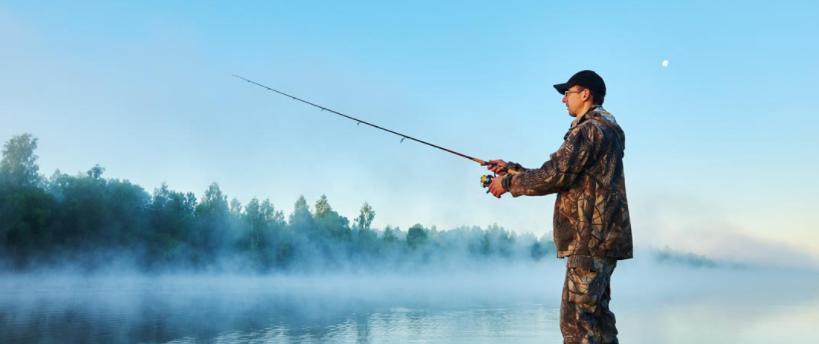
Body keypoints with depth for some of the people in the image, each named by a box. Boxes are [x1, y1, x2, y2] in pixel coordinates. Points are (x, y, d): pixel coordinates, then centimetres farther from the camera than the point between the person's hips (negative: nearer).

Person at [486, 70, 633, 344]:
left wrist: (508, 183, -5)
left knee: (576, 320, -11)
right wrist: (511, 169, 19)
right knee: (597, 316, 15)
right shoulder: (605, 130, 22)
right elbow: (560, 176, 22)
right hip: (602, 239, 11)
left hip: (590, 239, -11)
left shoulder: (589, 129, -11)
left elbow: (554, 177, -19)